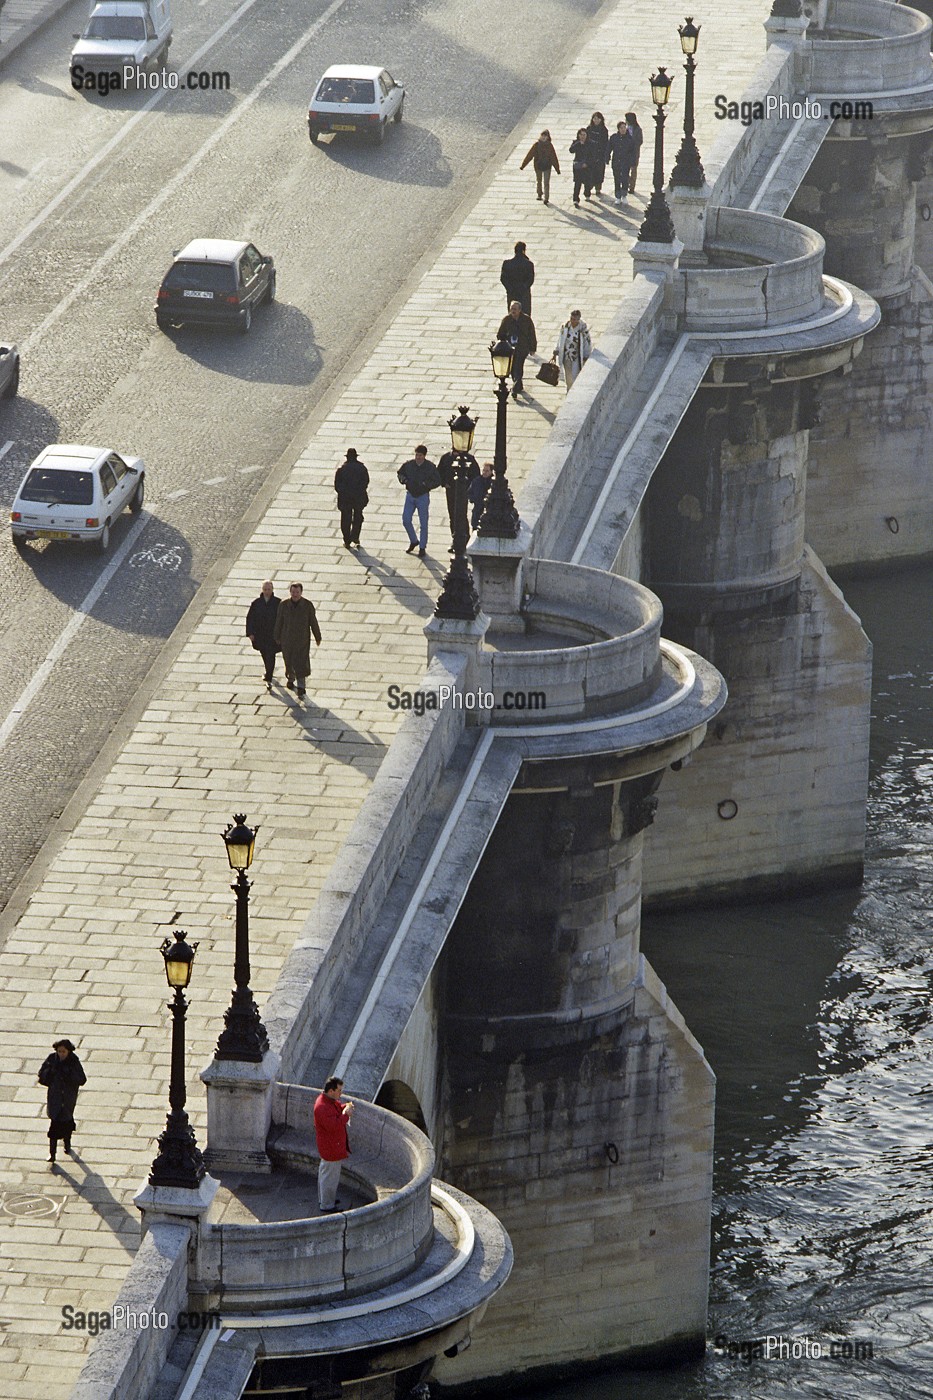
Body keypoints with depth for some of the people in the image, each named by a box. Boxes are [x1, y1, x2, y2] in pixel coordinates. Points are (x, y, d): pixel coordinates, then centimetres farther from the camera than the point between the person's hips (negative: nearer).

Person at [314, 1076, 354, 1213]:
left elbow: (337, 1107, 20)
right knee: (330, 1176, 0)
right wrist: (346, 1115, -25)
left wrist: (344, 1107, -1)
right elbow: (333, 1126, -35)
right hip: (331, 1148, -11)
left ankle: (323, 1199, 41)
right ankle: (327, 1206, 9)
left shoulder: (330, 1101, 2)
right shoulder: (323, 1107, -30)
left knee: (325, 1172, 25)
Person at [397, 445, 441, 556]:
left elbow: (437, 481, -6)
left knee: (423, 524, 2)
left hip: (423, 497, -3)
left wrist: (425, 484, -22)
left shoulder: (430, 467, -11)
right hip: (410, 495, 3)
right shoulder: (408, 464, -4)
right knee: (406, 520, 3)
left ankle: (422, 547, 13)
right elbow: (399, 473, 12)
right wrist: (404, 480, -10)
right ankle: (413, 541, 26)